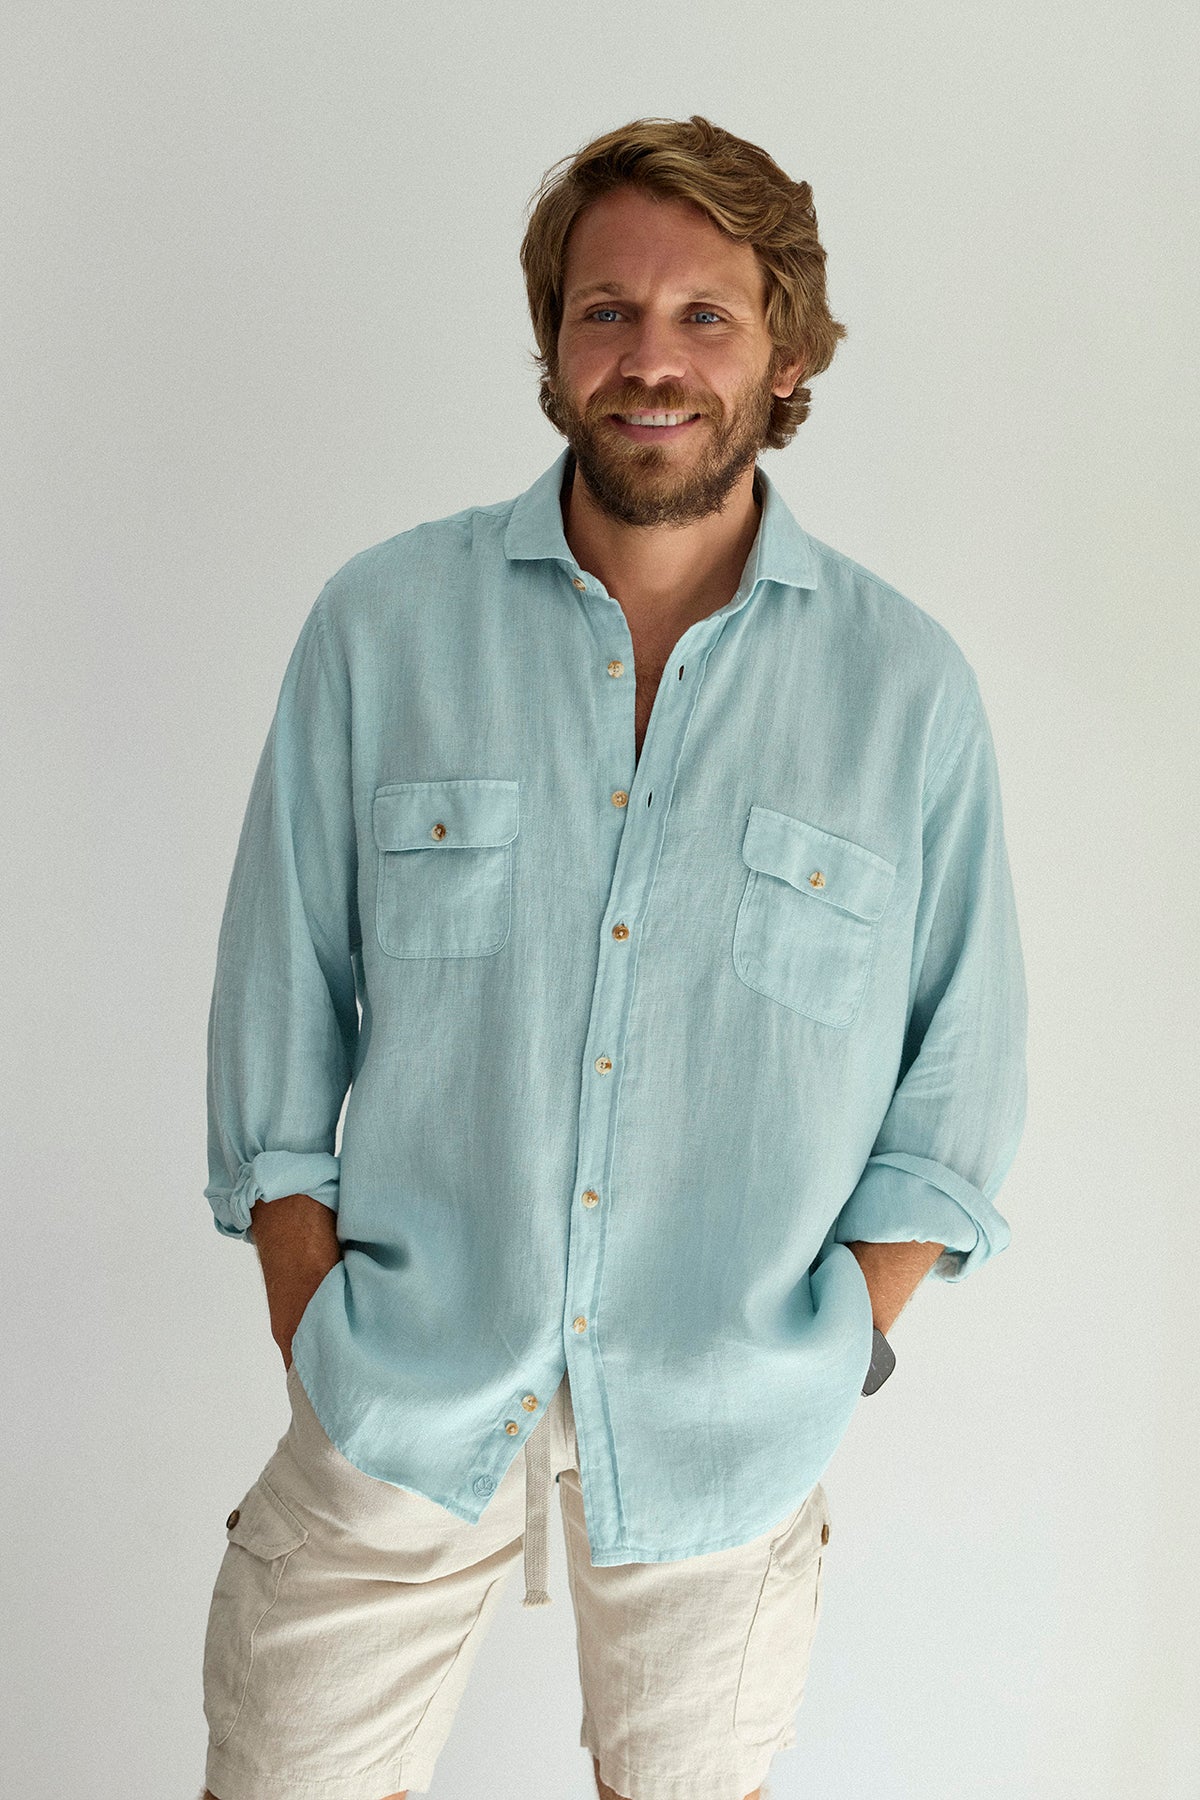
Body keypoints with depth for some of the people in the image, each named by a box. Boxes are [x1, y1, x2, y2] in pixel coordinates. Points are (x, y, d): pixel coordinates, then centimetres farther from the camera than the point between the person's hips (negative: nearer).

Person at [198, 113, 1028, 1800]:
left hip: (728, 1420, 1)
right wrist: (317, 1345, -4)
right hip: (403, 1390, 0)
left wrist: (807, 1373, -3)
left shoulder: (910, 687, -6)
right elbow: (278, 1026, -1)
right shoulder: (381, 624, -6)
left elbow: (955, 1104, 1)